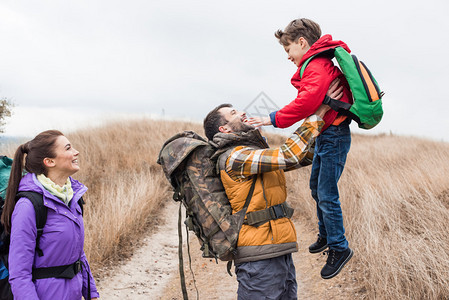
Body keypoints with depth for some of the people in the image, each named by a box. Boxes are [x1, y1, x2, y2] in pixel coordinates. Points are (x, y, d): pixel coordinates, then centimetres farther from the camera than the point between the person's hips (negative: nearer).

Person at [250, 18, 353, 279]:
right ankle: (326, 236, 35)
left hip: (333, 136, -11)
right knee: (317, 188, 20)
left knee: (326, 194, -7)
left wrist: (274, 119, -30)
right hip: (325, 136, 11)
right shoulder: (320, 64, 15)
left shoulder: (317, 67, -18)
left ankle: (340, 248, 4)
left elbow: (308, 102, -33)